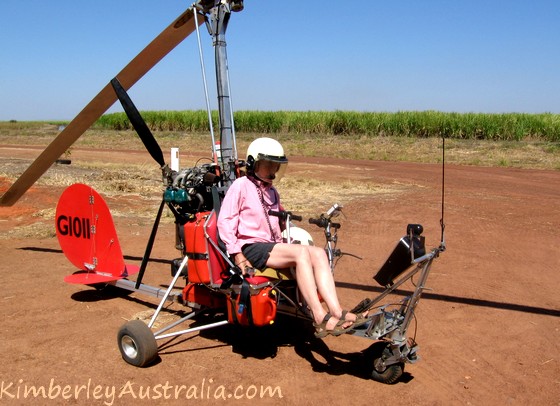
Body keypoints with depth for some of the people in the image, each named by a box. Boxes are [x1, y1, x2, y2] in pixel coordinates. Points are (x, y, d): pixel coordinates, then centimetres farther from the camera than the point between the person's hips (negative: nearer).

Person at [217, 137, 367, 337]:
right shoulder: (241, 185, 1)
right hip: (250, 248, -7)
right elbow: (225, 221, -6)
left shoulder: (272, 192, 25)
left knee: (318, 253, -18)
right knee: (301, 252, -30)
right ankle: (320, 318, -31)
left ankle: (337, 312, -29)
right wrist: (237, 254, -14)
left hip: (271, 246, 8)